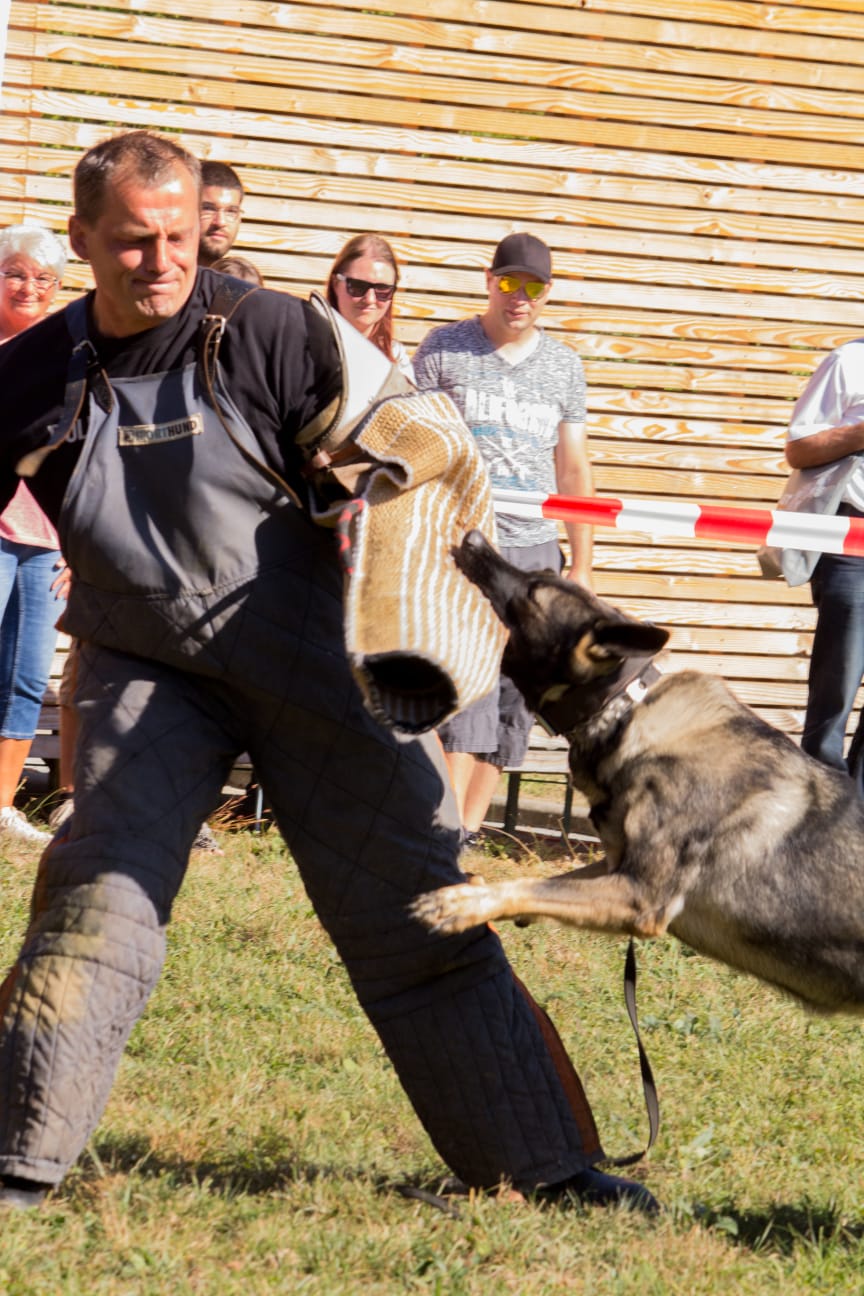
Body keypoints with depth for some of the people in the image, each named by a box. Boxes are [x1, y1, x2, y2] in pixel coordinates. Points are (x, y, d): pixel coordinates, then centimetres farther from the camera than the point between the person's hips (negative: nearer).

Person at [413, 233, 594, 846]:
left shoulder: (565, 365, 14)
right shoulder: (444, 349, 4)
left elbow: (574, 467, 16)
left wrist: (581, 566, 13)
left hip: (534, 548, 4)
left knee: (514, 701, 1)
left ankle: (471, 825, 8)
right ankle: (449, 828, -18)